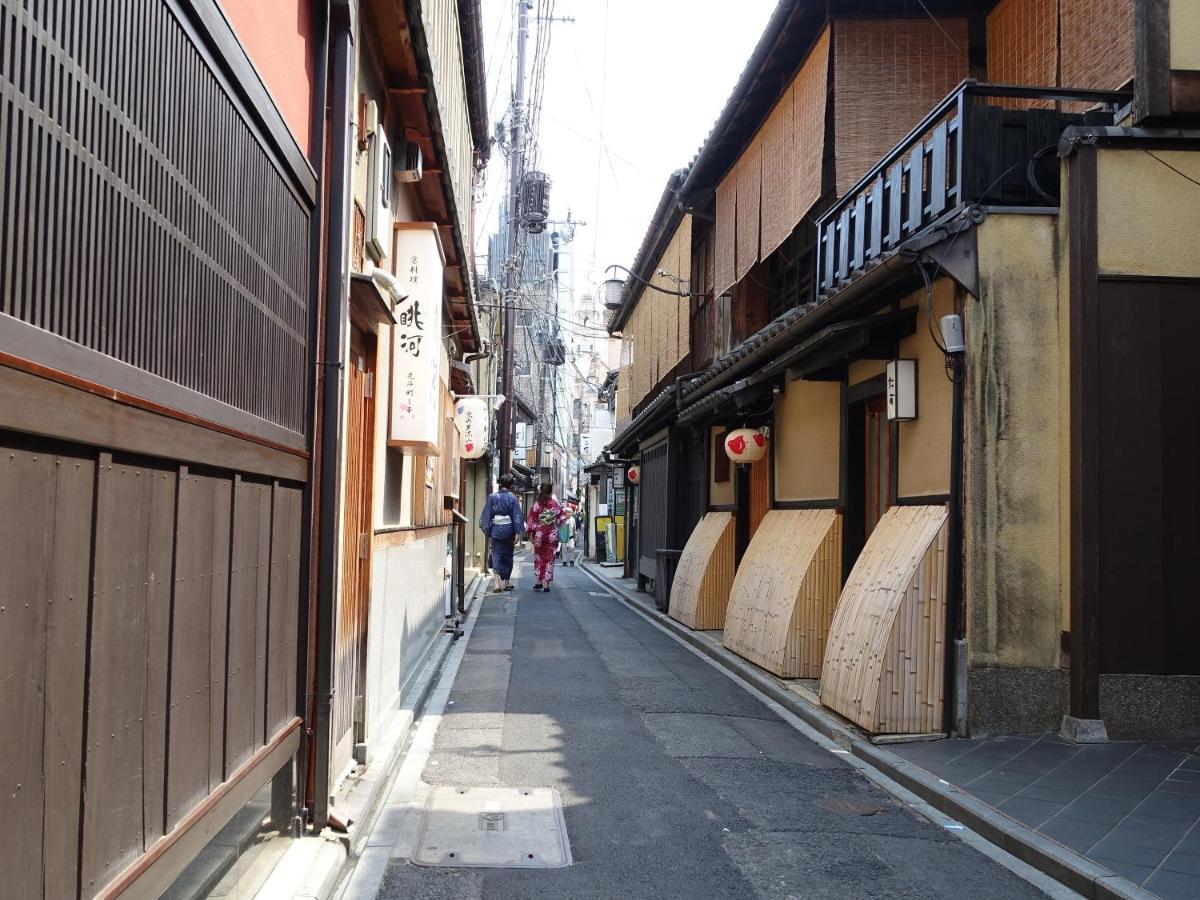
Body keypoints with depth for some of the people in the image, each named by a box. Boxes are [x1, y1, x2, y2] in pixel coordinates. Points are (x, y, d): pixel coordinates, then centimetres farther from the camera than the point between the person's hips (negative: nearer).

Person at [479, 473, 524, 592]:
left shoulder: (492, 497, 0)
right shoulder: (513, 498, -4)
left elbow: (486, 515, 1)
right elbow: (517, 516, -6)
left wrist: (486, 529, 8)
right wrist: (518, 533, -5)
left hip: (496, 530, 0)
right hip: (508, 529, 0)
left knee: (496, 556, 0)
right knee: (507, 556, 14)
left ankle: (497, 583, -16)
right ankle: (507, 582, 22)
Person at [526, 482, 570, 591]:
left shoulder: (536, 504, -5)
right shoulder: (556, 503, -3)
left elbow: (532, 519, -6)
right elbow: (562, 517, 1)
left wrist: (531, 533, -2)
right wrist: (568, 515, 23)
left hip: (539, 534, 0)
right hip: (552, 534, 0)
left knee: (539, 557, 13)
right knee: (549, 558, 5)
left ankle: (538, 581, 14)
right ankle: (546, 584, 3)